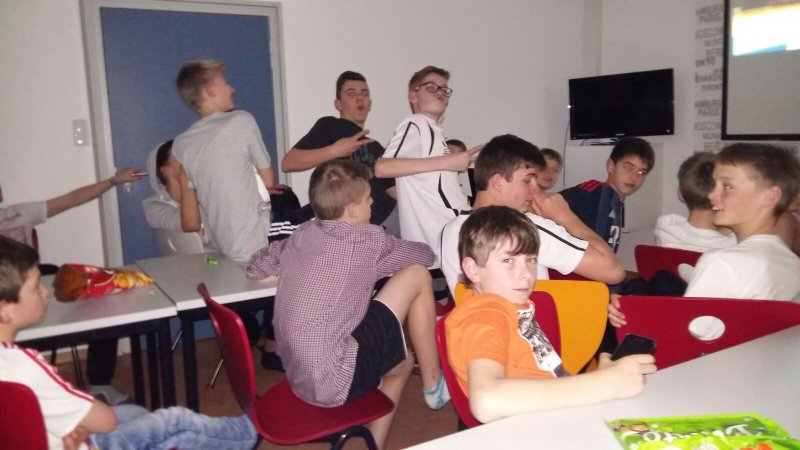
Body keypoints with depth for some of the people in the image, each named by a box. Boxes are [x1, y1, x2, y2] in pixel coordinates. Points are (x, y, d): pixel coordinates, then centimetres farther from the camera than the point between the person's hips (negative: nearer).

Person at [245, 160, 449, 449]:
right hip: (334, 379, -8)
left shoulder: (303, 234, 8)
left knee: (402, 361, 28)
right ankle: (433, 385, 13)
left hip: (299, 376, 8)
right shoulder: (367, 239, -9)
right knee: (417, 276, -2)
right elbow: (425, 255, 9)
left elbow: (255, 268, 23)